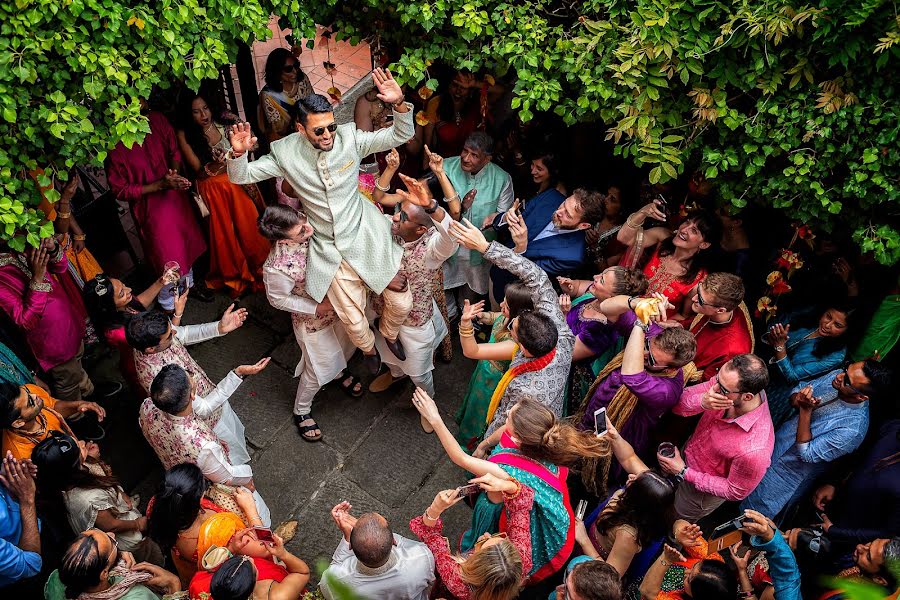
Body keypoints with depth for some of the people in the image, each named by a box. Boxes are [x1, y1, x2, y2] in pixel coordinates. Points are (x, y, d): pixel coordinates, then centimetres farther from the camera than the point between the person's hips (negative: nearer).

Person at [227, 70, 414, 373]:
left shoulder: (350, 137, -12)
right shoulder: (285, 152, -11)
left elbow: (401, 135, -11)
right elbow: (241, 176, -5)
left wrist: (399, 103, -30)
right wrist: (237, 153, -27)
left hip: (365, 235, 0)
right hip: (329, 249, 0)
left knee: (402, 302, 4)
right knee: (354, 321, 7)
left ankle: (390, 333, 42)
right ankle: (368, 349, 45)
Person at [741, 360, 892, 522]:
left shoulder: (853, 429, -36)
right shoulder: (837, 376, -18)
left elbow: (806, 453, -28)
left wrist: (806, 410, -34)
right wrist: (798, 398, -28)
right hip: (777, 441, 5)